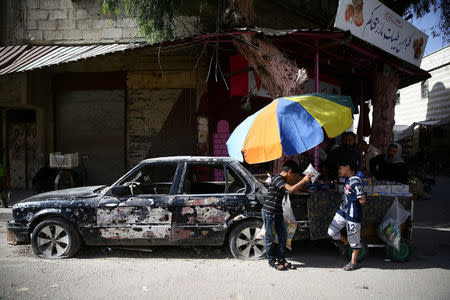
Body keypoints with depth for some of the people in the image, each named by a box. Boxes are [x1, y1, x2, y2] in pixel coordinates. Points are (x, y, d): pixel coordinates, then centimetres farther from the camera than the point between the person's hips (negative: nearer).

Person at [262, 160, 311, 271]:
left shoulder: (283, 179, 11)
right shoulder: (277, 178, -19)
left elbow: (295, 187, 22)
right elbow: (291, 189, -29)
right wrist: (304, 180, -25)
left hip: (278, 212, 9)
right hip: (268, 212, -9)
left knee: (283, 236, 10)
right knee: (269, 237, 4)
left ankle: (281, 260, 20)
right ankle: (272, 261, 15)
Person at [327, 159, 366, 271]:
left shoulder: (355, 181, -21)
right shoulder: (347, 179, 7)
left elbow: (362, 200, -21)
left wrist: (354, 207, -4)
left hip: (353, 214, -8)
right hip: (342, 211, 8)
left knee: (354, 238, 7)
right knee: (331, 232, 8)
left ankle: (353, 262, 23)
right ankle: (345, 242, 35)